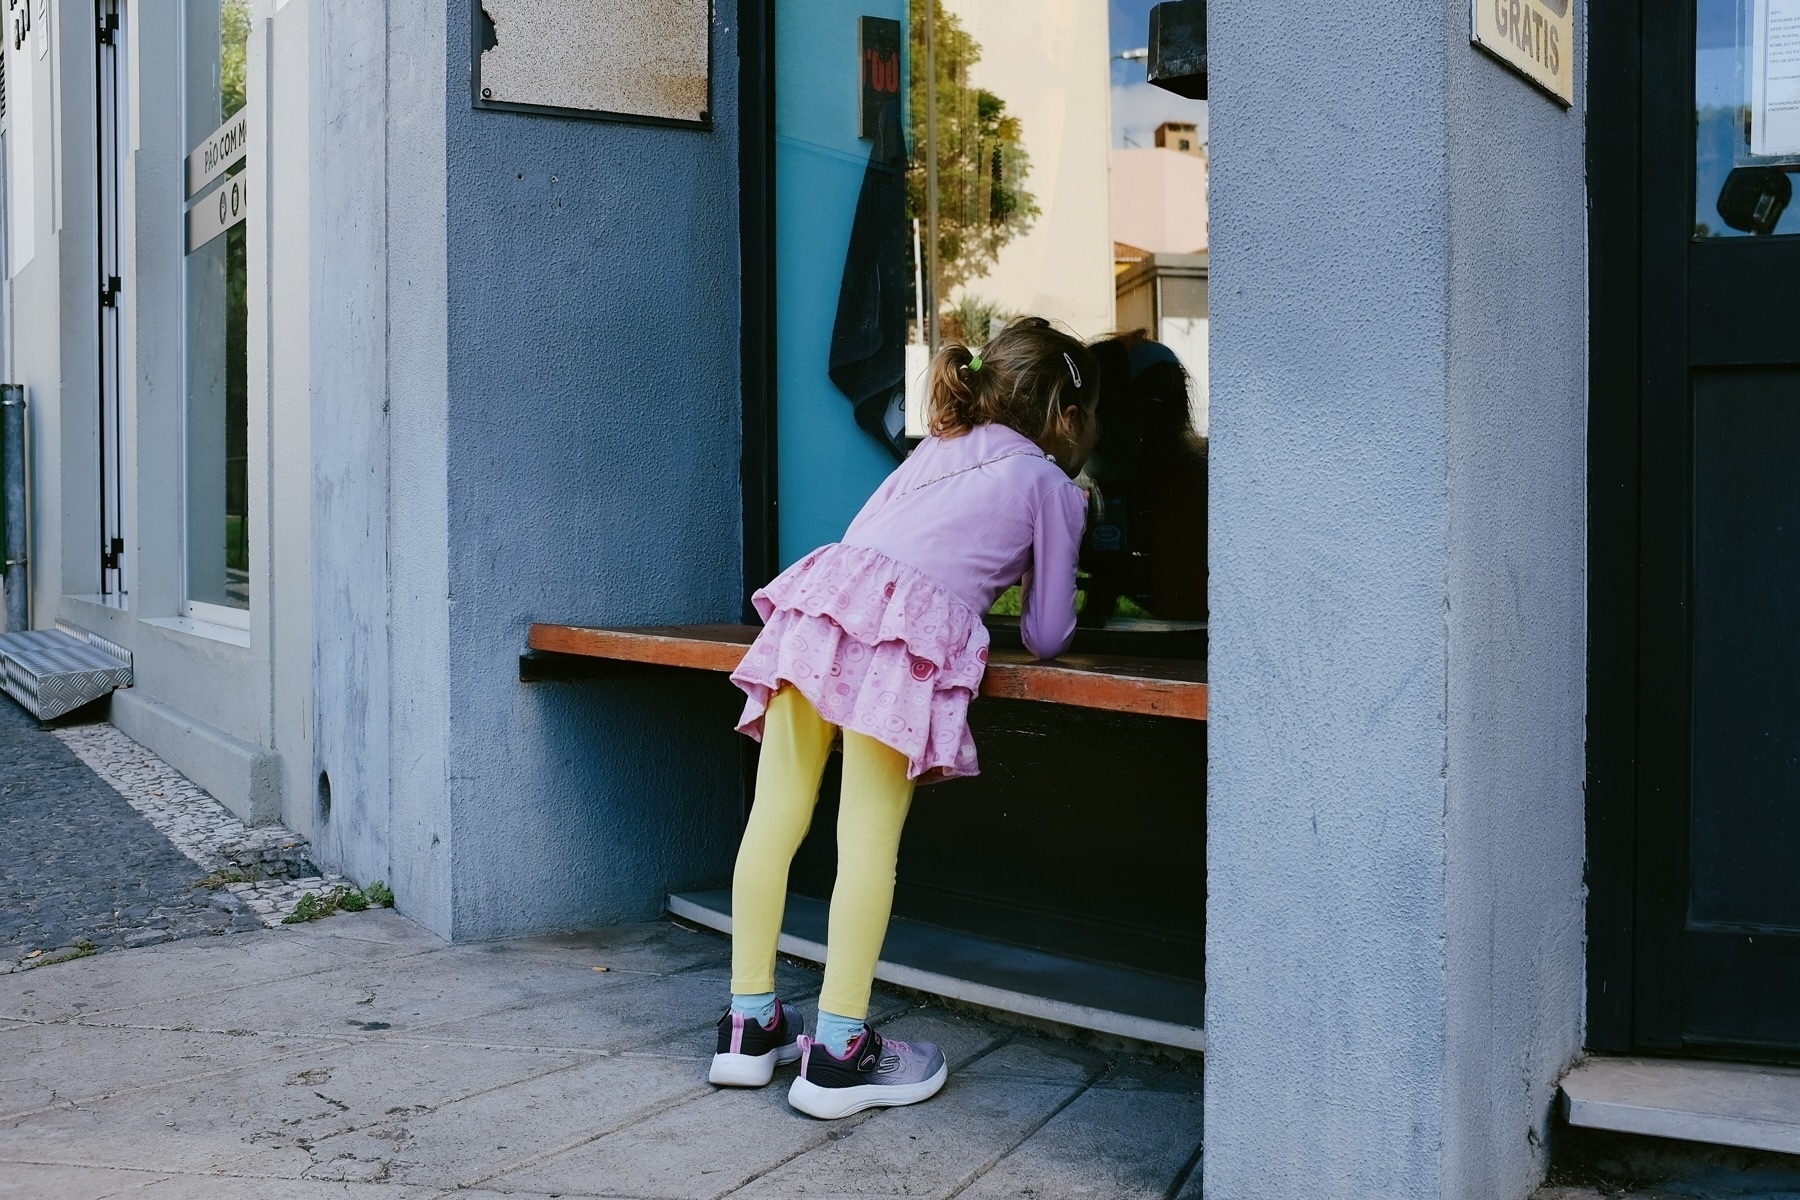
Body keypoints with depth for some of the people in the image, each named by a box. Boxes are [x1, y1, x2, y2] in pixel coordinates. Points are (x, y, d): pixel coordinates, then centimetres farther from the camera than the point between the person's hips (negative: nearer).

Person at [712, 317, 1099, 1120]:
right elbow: (1047, 639, 19)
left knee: (776, 817, 4)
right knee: (869, 838, -6)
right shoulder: (1052, 487, 18)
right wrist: (1055, 623, 42)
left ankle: (750, 1026, 13)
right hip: (913, 628, -5)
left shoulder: (935, 448, 33)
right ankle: (837, 1052, -5)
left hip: (820, 587, 6)